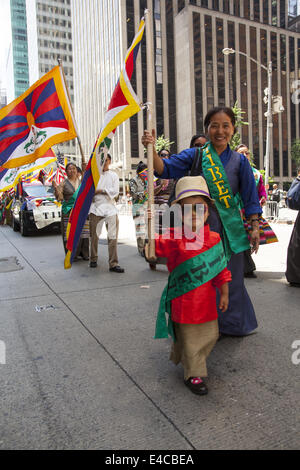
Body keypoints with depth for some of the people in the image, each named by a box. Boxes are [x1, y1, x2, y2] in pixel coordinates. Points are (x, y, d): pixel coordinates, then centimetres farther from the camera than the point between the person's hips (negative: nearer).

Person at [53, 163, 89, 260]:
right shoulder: (63, 183, 4)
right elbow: (60, 198, -4)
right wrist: (55, 188, -18)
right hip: (69, 211, -3)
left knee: (83, 232, -2)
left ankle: (84, 253, 9)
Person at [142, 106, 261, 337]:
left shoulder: (239, 160, 5)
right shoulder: (195, 155, 0)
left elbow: (250, 197, 7)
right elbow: (166, 169, -12)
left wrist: (255, 227, 3)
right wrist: (152, 149, -30)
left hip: (229, 226, 2)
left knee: (231, 275, 10)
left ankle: (232, 323, 33)